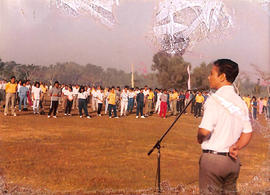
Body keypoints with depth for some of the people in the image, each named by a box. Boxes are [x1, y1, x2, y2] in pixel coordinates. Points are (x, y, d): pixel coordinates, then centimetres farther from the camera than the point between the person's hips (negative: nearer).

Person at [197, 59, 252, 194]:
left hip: (213, 157, -7)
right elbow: (248, 133, 8)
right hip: (232, 160, 7)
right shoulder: (240, 102, 8)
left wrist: (199, 138, -2)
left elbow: (205, 131, -21)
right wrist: (236, 147, 1)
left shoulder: (215, 99, -15)